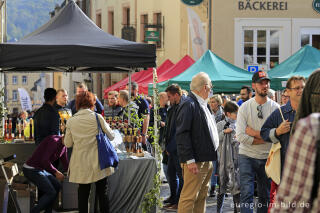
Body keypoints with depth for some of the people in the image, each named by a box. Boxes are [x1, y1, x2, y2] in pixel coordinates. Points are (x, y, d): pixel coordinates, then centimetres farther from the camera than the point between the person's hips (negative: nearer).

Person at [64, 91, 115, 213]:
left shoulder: (71, 121, -2)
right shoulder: (97, 118, -9)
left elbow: (68, 144, 4)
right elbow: (111, 136, 1)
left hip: (81, 164, 2)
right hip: (97, 162, -2)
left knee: (83, 192, 11)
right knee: (102, 192, 8)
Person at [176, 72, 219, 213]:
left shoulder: (203, 105, 17)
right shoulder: (188, 105, -14)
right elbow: (182, 134, -19)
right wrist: (189, 160, -22)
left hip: (206, 160, 10)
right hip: (195, 162, -10)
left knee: (202, 196, 14)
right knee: (189, 197, -9)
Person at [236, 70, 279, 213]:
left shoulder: (275, 108, -1)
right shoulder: (245, 107, -4)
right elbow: (240, 136, -13)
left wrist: (252, 132, -14)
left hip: (267, 157, 2)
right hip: (247, 156, -2)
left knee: (266, 195, 10)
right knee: (246, 193, -8)